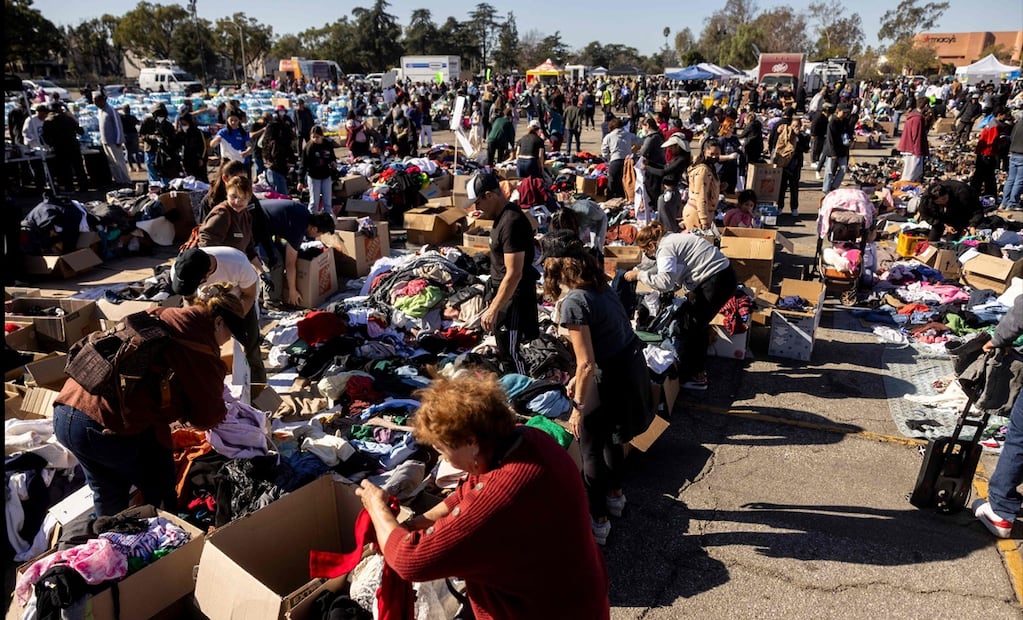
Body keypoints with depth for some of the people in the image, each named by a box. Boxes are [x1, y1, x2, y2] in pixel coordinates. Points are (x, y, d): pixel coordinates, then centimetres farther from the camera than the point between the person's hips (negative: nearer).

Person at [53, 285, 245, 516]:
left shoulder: (155, 316, 16)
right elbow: (208, 416, -1)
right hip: (115, 428, -8)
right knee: (160, 494, 18)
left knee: (107, 494, 29)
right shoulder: (200, 343, -7)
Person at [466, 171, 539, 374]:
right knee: (504, 348, 21)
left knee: (511, 352, -2)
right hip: (504, 289, 10)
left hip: (514, 295, -10)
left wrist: (493, 309, -26)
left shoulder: (512, 223, -25)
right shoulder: (503, 215, 6)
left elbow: (514, 274, -28)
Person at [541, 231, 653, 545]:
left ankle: (598, 521, 27)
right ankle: (614, 495, 51)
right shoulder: (599, 284, 3)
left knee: (591, 451, 12)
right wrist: (579, 378, 19)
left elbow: (587, 364, -23)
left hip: (611, 378, -9)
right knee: (611, 439, 29)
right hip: (632, 365, 9)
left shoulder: (573, 302, -24)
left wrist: (578, 406, -13)